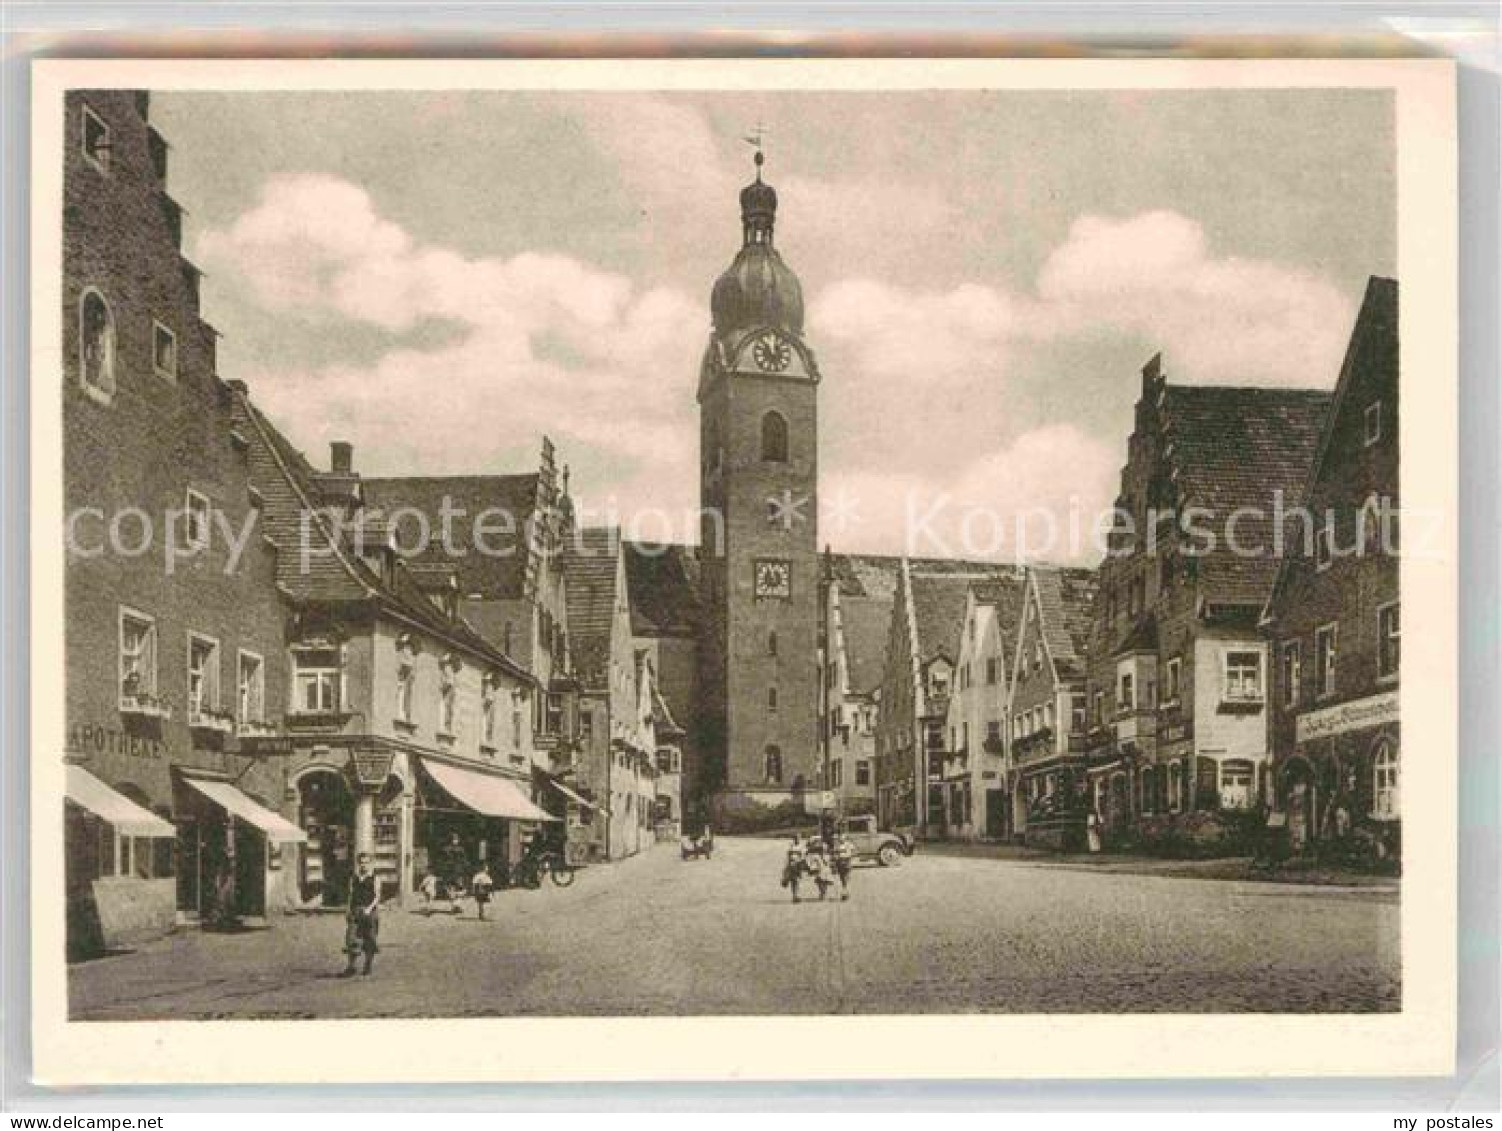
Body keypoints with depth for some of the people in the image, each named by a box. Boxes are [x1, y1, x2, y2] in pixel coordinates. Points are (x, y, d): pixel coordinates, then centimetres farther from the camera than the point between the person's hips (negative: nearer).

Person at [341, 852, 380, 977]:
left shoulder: (374, 879, 0)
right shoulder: (354, 879, 13)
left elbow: (377, 897, -6)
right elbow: (351, 895, 18)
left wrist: (369, 908, -19)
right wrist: (350, 910, 11)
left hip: (369, 911, -3)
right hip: (355, 911, 3)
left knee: (369, 940, 3)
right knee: (351, 939, -6)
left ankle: (368, 965, 15)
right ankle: (351, 967, -4)